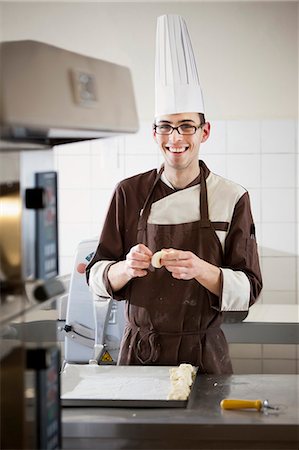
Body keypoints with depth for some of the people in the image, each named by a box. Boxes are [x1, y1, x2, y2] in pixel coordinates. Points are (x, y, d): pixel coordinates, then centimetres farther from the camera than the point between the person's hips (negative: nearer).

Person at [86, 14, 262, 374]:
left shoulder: (232, 198, -4)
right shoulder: (130, 193, 0)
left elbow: (248, 291, -6)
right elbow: (97, 277, 1)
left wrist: (201, 270, -24)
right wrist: (127, 268, -20)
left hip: (204, 356, -1)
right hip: (139, 354, 1)